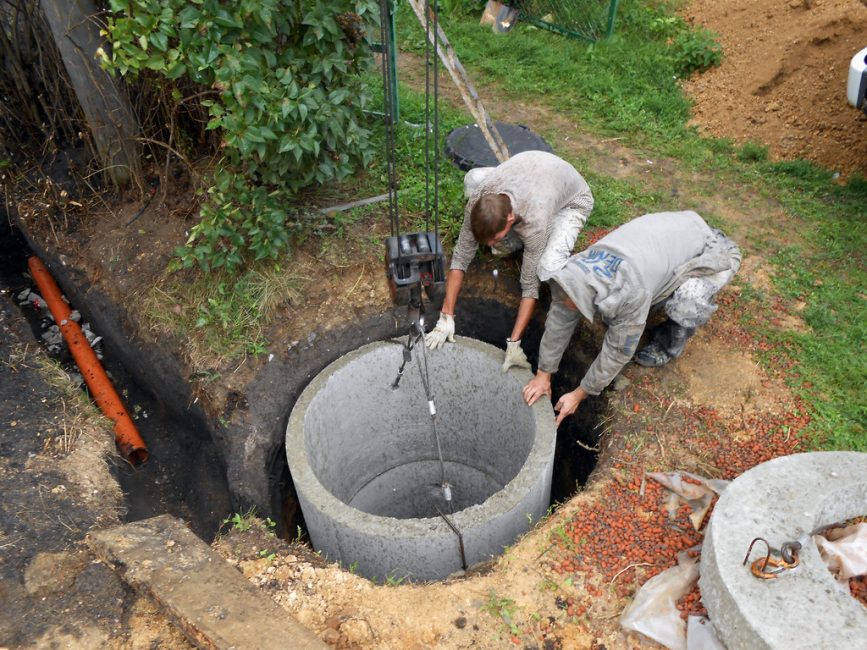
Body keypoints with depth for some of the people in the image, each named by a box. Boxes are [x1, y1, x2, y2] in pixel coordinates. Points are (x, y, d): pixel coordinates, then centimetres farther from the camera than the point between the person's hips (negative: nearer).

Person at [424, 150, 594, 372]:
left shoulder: (534, 222, -43)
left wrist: (513, 343, -34)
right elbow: (461, 257, -24)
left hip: (572, 199, -5)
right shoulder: (478, 200, -31)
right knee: (472, 177, -18)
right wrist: (446, 317, -26)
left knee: (548, 270, -34)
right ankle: (514, 241, 3)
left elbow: (530, 285, -34)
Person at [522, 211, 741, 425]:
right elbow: (558, 320, -11)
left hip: (709, 250, -5)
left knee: (685, 303, -33)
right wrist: (543, 375, -3)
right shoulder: (578, 269, -21)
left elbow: (618, 351, -27)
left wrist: (579, 395, -16)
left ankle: (669, 345, -3)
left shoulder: (632, 294, -40)